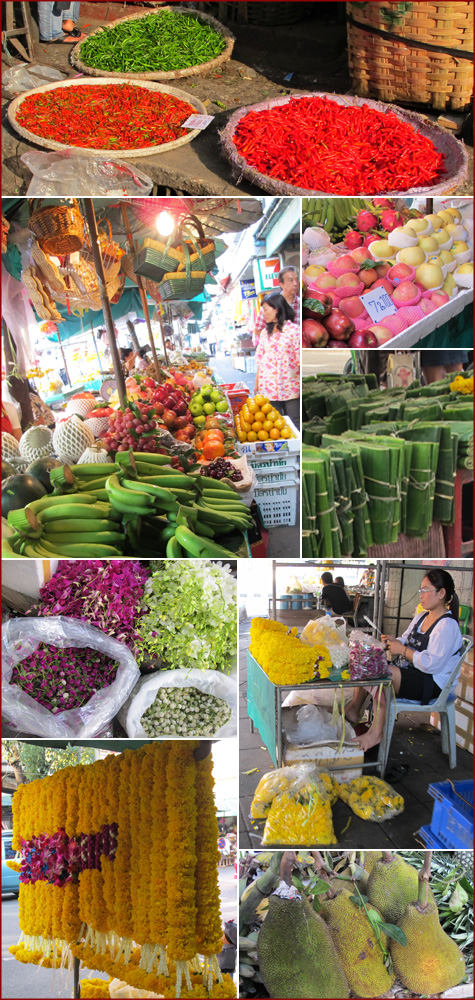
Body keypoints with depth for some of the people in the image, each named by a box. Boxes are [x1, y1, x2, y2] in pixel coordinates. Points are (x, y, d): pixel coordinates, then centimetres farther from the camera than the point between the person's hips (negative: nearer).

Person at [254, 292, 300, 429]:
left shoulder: (294, 330, -2)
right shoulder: (265, 333, 14)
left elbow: (300, 359, -6)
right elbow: (260, 360, 15)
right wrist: (256, 383, 11)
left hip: (290, 386, -4)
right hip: (269, 387, 4)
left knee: (295, 424, -3)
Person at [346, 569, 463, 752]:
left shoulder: (447, 626, -17)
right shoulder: (421, 617, 13)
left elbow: (432, 664, -26)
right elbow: (405, 641, 22)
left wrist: (402, 650, -18)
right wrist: (393, 642, -2)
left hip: (433, 684, -10)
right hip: (412, 673, 10)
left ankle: (376, 733, -25)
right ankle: (353, 710, 2)